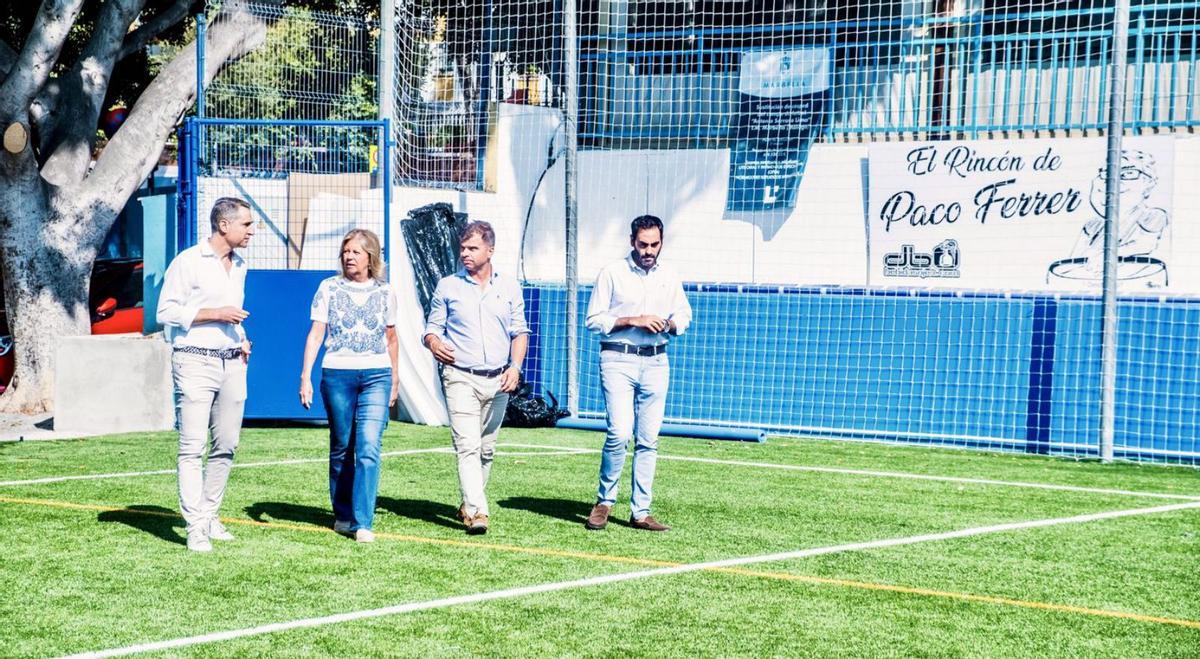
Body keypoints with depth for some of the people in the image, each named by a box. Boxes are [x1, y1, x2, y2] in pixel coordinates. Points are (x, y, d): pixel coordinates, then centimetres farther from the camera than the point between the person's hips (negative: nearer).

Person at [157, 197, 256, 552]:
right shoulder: (188, 262, -7)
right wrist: (215, 314, -15)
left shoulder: (239, 265, 16)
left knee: (226, 446, 7)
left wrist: (241, 337, 10)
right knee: (192, 448, -8)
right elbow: (167, 311, -9)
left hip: (232, 363, 7)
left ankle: (210, 515, 17)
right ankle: (196, 527, -9)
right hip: (195, 361, -7)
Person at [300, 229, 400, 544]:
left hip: (377, 375, 0)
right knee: (341, 448, 8)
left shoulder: (384, 292, 8)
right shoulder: (329, 288, 4)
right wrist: (305, 376, -6)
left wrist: (395, 379, 20)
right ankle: (342, 515, 23)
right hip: (337, 374, 0)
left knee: (369, 448, -11)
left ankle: (362, 523, -12)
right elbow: (316, 333, 1)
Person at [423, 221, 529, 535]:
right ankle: (477, 512, -21)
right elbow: (432, 328, 8)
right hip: (460, 377, -3)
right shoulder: (447, 286, 5)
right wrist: (434, 343, -15)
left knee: (486, 449, 9)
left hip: (498, 381, 3)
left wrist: (515, 366, -3)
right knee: (468, 446, -15)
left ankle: (469, 504, 24)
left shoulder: (509, 287, 9)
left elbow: (519, 331, 12)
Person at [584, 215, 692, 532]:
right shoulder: (612, 273, -1)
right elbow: (594, 320, -2)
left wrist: (669, 324, -1)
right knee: (619, 433, -15)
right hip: (619, 360, -4)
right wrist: (633, 320, -14)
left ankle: (640, 512, 8)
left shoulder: (669, 277, 11)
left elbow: (684, 315, 22)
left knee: (648, 440, 2)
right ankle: (604, 500, 3)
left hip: (656, 362, 4)